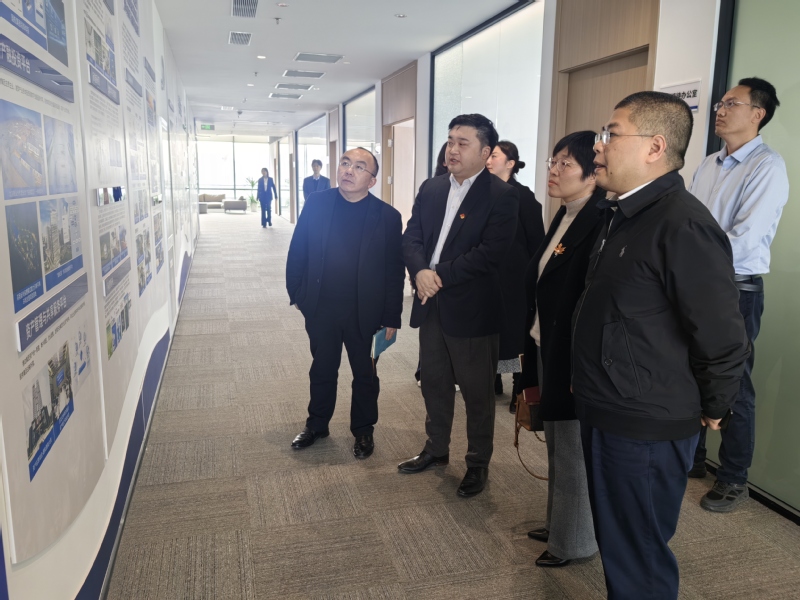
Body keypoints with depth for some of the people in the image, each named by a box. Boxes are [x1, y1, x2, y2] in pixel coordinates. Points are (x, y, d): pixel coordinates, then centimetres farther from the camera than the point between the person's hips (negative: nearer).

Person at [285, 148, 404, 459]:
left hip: (364, 313, -1)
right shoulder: (315, 204, -4)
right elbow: (298, 252, 3)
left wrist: (391, 317, -7)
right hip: (321, 309, 2)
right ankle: (316, 424, 39)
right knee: (322, 370, 19)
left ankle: (364, 430, 34)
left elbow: (395, 270, -7)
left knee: (365, 374, 15)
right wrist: (296, 293, 2)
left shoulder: (387, 216, -9)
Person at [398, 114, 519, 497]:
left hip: (472, 308, -6)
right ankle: (436, 449, 38)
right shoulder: (431, 189, 9)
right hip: (431, 305, 6)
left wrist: (439, 275, -19)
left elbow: (490, 253, -20)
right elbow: (411, 237, 4)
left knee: (477, 392, 8)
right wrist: (420, 272, -16)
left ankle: (478, 463, 27)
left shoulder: (502, 196, -11)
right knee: (434, 384, 19)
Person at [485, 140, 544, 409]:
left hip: (514, 274, -4)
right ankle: (493, 380, 24)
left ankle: (521, 388, 12)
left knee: (514, 328, 1)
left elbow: (536, 240, -7)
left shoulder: (523, 195, -7)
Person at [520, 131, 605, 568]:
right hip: (548, 350, 9)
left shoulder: (600, 224, -19)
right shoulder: (562, 219, 10)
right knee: (558, 445, 21)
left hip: (575, 357, -9)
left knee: (575, 450, 8)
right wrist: (535, 353, 12)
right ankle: (559, 524, 39)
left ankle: (574, 540, 28)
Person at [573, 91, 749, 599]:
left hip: (644, 430, -9)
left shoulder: (682, 224, -22)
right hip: (607, 415, 9)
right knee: (615, 542, 24)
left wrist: (711, 410, -6)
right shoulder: (624, 214, 9)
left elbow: (724, 338, -21)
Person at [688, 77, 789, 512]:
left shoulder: (768, 167, -12)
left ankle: (733, 480, 23)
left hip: (736, 289, -7)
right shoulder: (708, 165, 10)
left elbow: (742, 241, -21)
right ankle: (691, 457, 35)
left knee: (732, 386, 5)